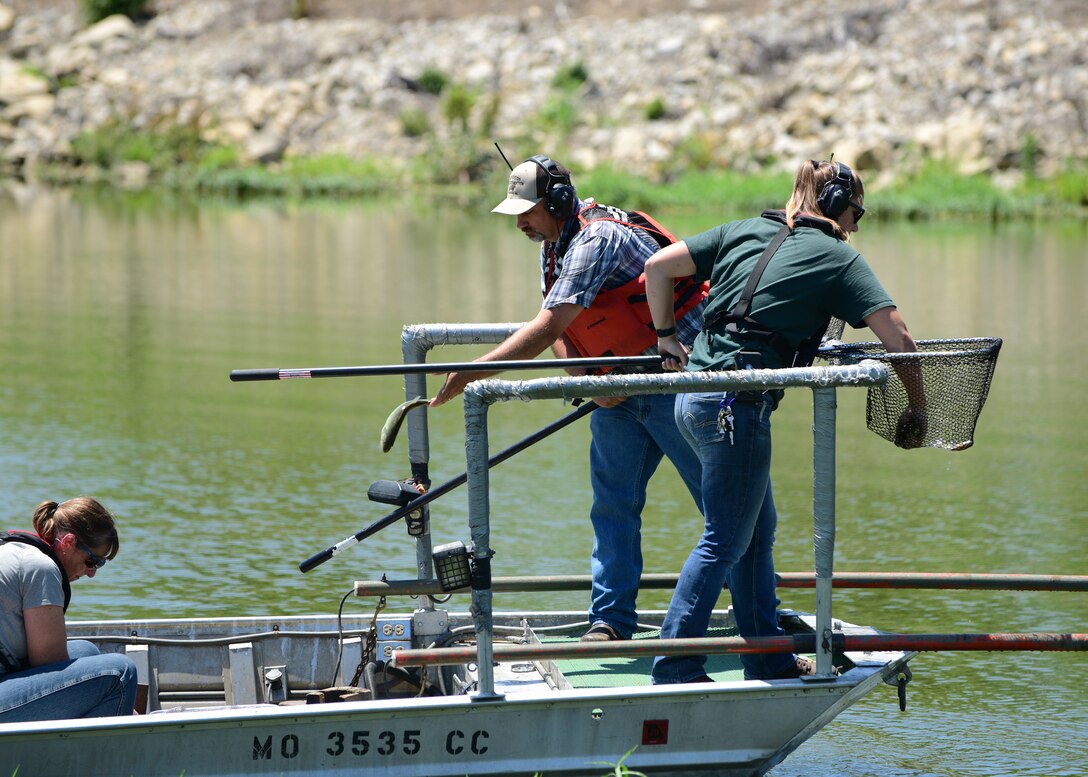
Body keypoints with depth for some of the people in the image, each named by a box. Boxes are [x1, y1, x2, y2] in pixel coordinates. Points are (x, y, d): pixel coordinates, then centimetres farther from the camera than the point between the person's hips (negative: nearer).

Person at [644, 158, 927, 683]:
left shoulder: (744, 232, 14)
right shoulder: (838, 258, -1)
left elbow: (657, 266, 13)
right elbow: (899, 340, -6)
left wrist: (666, 337, 23)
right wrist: (917, 408, 7)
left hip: (693, 394, 7)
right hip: (737, 405, -7)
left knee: (758, 528, 18)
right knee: (725, 541, 0)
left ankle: (768, 658, 24)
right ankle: (675, 667, 0)